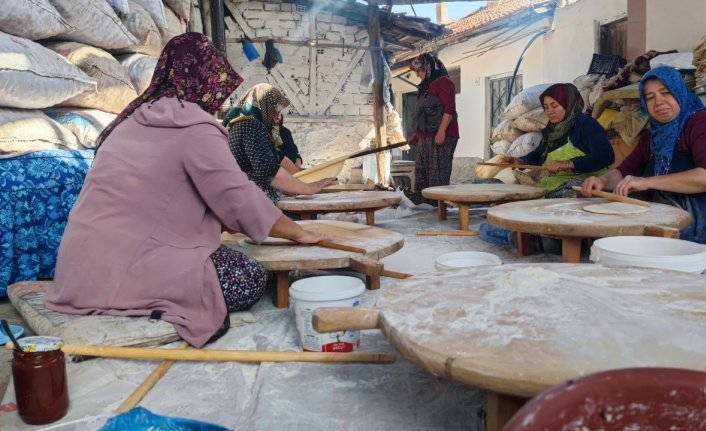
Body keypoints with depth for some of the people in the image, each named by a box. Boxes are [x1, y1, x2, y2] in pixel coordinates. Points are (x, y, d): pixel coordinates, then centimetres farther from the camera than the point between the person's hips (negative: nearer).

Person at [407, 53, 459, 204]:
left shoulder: (443, 82, -4)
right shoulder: (426, 86, 24)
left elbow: (449, 109, -15)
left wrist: (441, 131, -22)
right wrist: (417, 134, 22)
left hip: (440, 137, -10)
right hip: (425, 138, 10)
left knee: (438, 174, -9)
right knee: (421, 173, 9)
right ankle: (420, 202, 14)